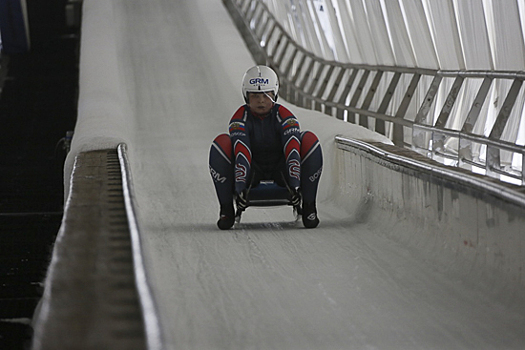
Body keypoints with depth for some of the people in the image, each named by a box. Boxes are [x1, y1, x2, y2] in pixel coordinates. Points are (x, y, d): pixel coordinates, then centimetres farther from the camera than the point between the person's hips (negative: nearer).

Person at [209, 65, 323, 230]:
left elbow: (292, 149, -28)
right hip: (251, 173, 0)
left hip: (281, 171, 0)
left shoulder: (283, 115, -12)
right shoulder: (241, 117, -12)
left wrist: (295, 184, -43)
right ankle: (226, 209, -21)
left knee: (310, 140, -25)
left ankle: (309, 207, -19)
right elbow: (241, 152, -28)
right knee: (221, 143, -25)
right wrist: (240, 187, -42)